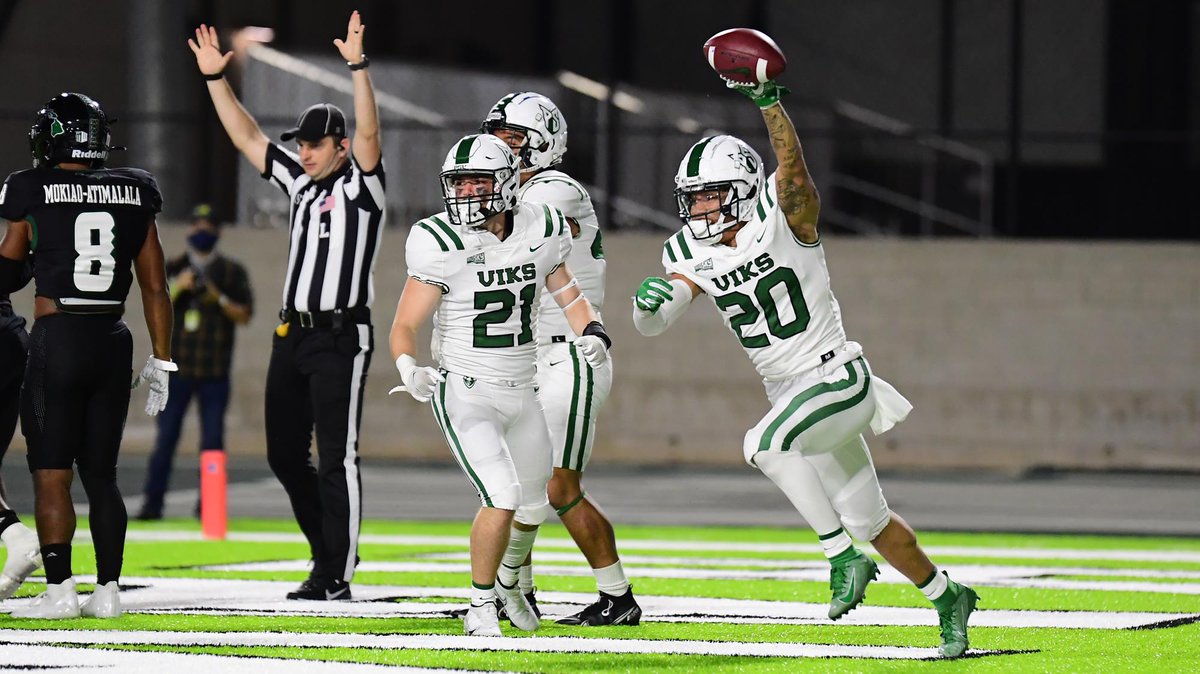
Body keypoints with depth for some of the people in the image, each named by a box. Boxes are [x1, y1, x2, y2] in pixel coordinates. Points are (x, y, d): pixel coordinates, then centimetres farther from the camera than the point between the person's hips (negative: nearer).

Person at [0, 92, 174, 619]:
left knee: (50, 473, 0)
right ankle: (107, 591, 10)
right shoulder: (134, 195, 6)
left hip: (57, 338, -4)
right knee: (101, 473, 11)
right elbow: (155, 287, 8)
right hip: (113, 340, 4)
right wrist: (160, 361, 15)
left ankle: (59, 590, -5)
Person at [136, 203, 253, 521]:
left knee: (212, 440, -1)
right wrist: (177, 287, -17)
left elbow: (244, 316, 2)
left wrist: (219, 298, -14)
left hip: (215, 372, 0)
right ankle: (152, 503, -5)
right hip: (177, 367, 0)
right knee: (165, 438, -5)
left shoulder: (232, 272, 8)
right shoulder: (173, 268, 10)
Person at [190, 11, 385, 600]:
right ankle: (329, 549, 24)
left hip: (340, 336, -8)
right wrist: (215, 78, 11)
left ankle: (336, 577, -5)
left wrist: (357, 67, -31)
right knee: (285, 456, 10)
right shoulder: (301, 181, 15)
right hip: (291, 335, 8)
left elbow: (369, 133, -21)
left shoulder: (361, 185, -4)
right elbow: (246, 137, 18)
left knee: (336, 458, -7)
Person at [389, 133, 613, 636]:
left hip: (521, 393, 5)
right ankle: (480, 608, -1)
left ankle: (509, 582, 50)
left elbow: (566, 293, 12)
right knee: (502, 497, -21)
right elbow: (404, 327, -17)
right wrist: (410, 369, -37)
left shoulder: (540, 233, -5)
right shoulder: (442, 246, -18)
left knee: (533, 506, 19)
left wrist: (591, 333, -7)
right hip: (464, 392, -5)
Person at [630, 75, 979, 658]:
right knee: (868, 522, 11)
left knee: (764, 445, -30)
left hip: (839, 380, -7)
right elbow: (650, 326, -4)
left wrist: (769, 104, -48)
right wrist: (648, 300, -28)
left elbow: (792, 163, -32)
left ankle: (842, 555, -19)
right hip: (788, 393, 7)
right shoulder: (693, 256, 3)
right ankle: (947, 598, 30)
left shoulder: (785, 217, -13)